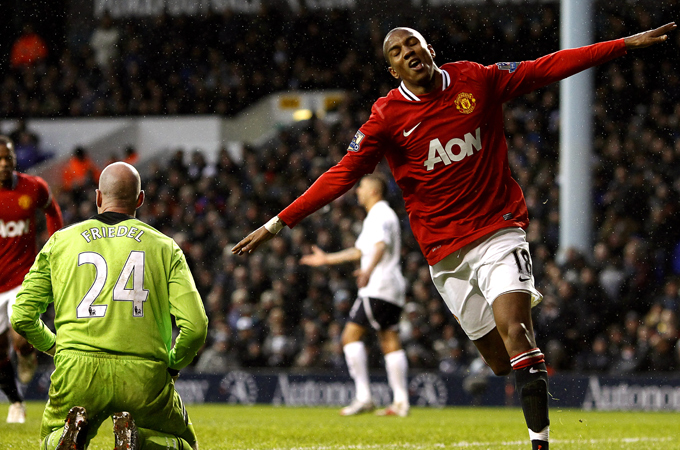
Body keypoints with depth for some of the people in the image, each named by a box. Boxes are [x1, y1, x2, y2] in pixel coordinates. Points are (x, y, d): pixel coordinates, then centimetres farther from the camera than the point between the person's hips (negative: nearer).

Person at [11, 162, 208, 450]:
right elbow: (195, 326, -1)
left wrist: (52, 346, 30)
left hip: (77, 372, 1)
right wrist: (173, 364, 18)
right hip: (144, 377, -1)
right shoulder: (165, 247, 10)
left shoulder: (60, 242, 13)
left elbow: (22, 317, 11)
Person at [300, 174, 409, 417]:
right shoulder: (381, 215, 24)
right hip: (393, 288, 10)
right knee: (391, 343, 5)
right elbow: (360, 250, 35)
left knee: (351, 336, -8)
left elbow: (381, 246, -29)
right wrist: (327, 259, 41)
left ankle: (363, 397, -13)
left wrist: (368, 271, -46)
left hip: (377, 288, -10)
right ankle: (401, 402, -2)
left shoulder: (379, 215, -9)